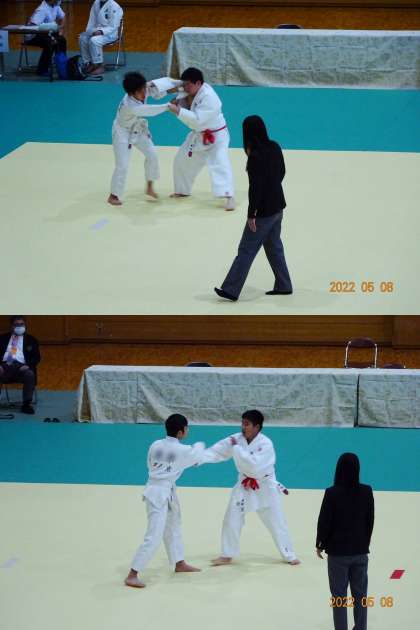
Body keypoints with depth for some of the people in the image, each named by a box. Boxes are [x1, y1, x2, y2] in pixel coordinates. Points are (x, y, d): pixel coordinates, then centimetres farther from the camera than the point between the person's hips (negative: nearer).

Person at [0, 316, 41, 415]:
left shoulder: (31, 340, 19)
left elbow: (36, 357, 10)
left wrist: (28, 365, -11)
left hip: (21, 366, 0)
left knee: (30, 375, -34)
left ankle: (26, 404, -31)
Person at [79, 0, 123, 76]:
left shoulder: (114, 6, -16)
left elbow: (112, 27, -18)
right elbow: (92, 21, 11)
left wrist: (101, 31, -29)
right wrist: (89, 31, -6)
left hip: (110, 33, -7)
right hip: (96, 30, 7)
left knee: (94, 40, -32)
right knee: (83, 38, -16)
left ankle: (100, 66, -21)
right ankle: (88, 63, -6)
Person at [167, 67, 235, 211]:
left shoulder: (209, 98, -32)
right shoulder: (191, 92, -7)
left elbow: (197, 120, -37)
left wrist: (178, 110, -38)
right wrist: (177, 103, -18)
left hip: (216, 136, -9)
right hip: (198, 136, 9)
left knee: (220, 164, -24)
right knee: (181, 161, 16)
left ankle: (228, 197, -30)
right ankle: (183, 191, 35)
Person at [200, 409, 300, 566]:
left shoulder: (265, 444, -24)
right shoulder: (237, 439, -8)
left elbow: (252, 465, -34)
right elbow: (217, 452, -11)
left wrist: (237, 448, -32)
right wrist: (198, 458, -25)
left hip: (265, 488, -4)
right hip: (245, 486, 4)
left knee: (277, 522, 3)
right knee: (231, 519, 1)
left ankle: (290, 556, 17)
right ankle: (227, 555, 16)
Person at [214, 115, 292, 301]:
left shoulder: (255, 157, -23)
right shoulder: (275, 147, 0)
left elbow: (255, 188, -20)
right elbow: (281, 172, 15)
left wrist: (251, 214, -15)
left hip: (264, 211, -8)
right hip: (277, 206, 8)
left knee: (246, 250, -1)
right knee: (274, 247, 20)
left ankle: (231, 290, 3)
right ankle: (283, 286, 25)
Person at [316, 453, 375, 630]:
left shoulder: (332, 493, -16)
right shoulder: (366, 492, -6)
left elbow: (324, 521, -10)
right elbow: (370, 521, 3)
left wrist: (320, 545, 4)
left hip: (338, 551, -3)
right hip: (360, 551, 3)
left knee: (339, 595, 6)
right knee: (360, 594, 13)